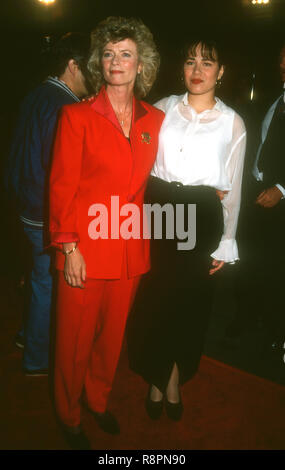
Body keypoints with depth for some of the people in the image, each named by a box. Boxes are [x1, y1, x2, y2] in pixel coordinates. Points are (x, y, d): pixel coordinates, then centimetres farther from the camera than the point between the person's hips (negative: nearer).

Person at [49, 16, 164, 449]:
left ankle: (98, 400, 43)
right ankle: (70, 417, 34)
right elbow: (62, 187, -7)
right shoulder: (77, 116, -5)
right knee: (76, 339, 9)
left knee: (113, 332, 17)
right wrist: (69, 248, -11)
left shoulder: (154, 121, 7)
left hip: (130, 250, 4)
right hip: (86, 250, -4)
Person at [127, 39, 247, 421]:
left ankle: (174, 379, 33)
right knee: (152, 299, 6)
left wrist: (226, 243, 4)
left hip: (201, 218, 0)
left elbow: (232, 186, 5)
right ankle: (157, 378, 29)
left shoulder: (232, 122, 4)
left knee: (189, 302, 10)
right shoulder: (164, 108, 7)